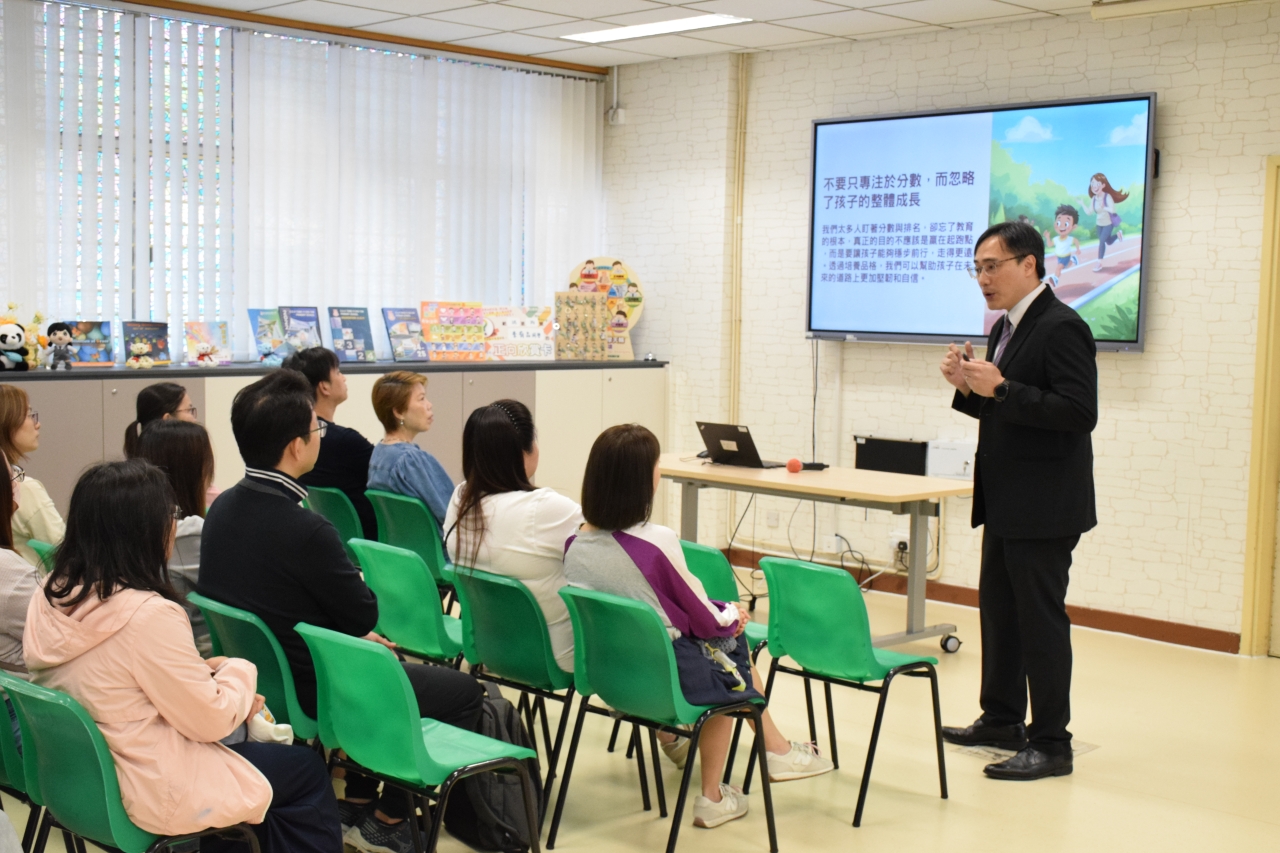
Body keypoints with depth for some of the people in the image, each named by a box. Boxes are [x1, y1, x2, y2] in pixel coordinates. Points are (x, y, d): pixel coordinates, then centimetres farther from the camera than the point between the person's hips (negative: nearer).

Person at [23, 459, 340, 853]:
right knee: (307, 770, 12)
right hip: (151, 793, -8)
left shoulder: (52, 596, -5)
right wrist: (239, 671, -2)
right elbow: (211, 721, -19)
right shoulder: (149, 615, -28)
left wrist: (203, 672, 4)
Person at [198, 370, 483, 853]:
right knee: (465, 692, 8)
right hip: (308, 693, -9)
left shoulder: (221, 509, -4)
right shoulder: (303, 530, -31)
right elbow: (366, 613, -16)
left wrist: (356, 634, 9)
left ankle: (356, 802, 34)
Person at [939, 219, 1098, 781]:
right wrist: (969, 387, 2)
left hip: (1043, 504, -10)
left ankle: (1051, 743, 6)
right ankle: (1002, 718, 31)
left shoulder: (1061, 328, -16)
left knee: (1040, 618, -3)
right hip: (1006, 503, 10)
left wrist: (1001, 388, -26)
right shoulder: (1006, 328, 14)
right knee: (997, 608, 17)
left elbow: (1080, 413, -24)